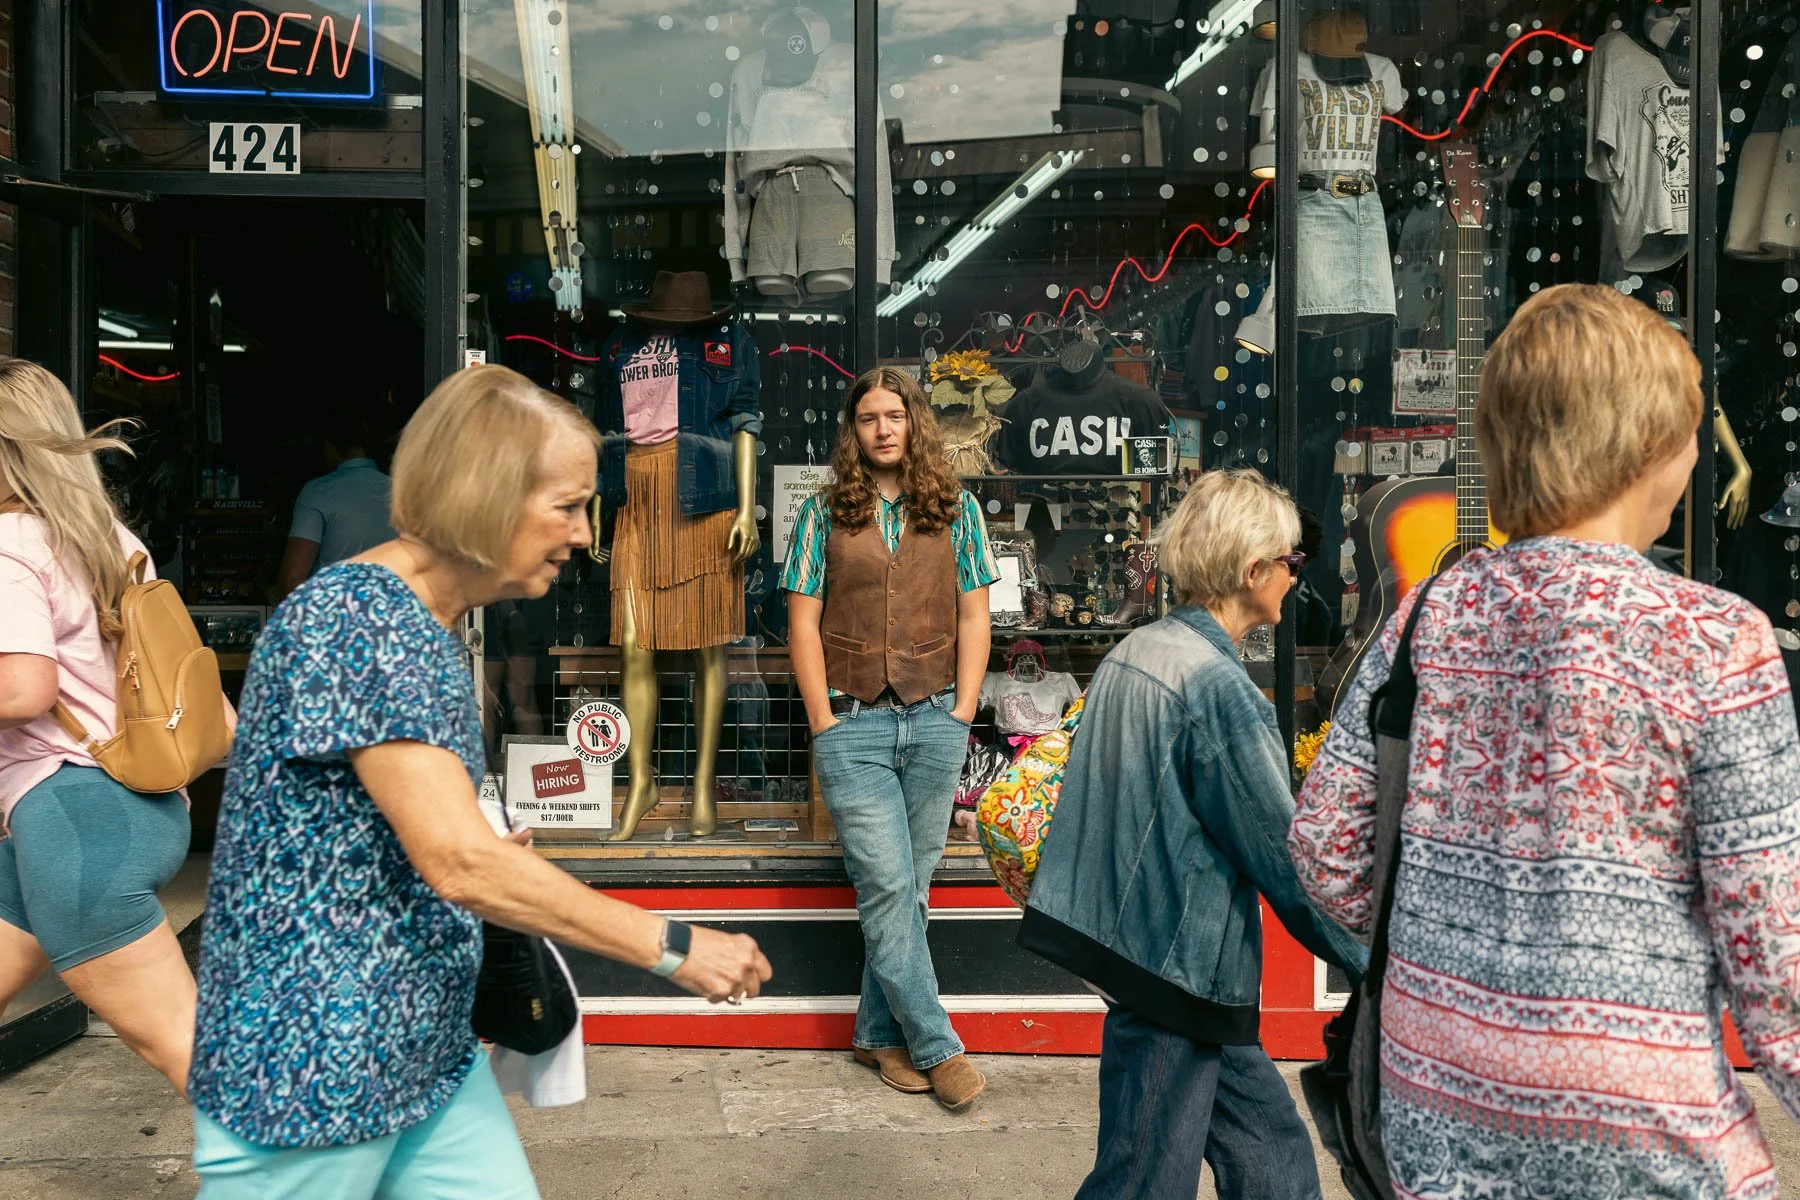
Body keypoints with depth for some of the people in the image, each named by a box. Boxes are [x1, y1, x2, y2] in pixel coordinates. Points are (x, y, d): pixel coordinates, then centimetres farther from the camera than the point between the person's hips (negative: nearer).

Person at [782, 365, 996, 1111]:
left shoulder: (954, 509, 9)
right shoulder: (825, 512, 5)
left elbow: (973, 616, 8)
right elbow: (803, 622, 2)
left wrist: (961, 712, 0)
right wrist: (824, 721, -4)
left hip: (934, 722, 2)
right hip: (854, 724, -2)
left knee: (909, 886, 8)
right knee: (886, 886, -4)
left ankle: (880, 1034, 22)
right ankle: (936, 1045, 7)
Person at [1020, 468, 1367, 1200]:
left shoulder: (1131, 653, 7)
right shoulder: (1219, 688, -21)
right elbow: (1287, 859, -16)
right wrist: (1374, 963, -4)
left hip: (1133, 941, 9)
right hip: (1178, 970, -9)